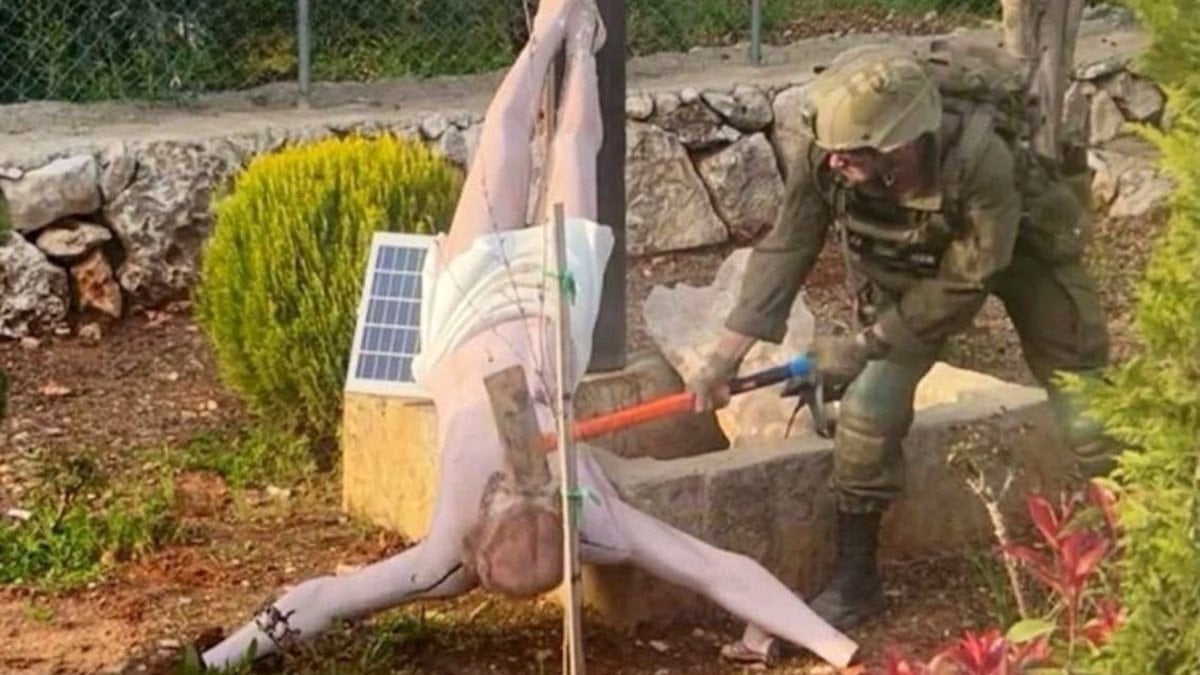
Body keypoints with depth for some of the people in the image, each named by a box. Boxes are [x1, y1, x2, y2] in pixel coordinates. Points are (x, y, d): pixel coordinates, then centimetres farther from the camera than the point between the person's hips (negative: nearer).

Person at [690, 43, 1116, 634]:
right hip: (910, 264, 3)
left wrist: (864, 345, -27)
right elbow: (785, 251, -21)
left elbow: (964, 284, -31)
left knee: (1086, 410, -1)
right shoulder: (824, 158, -33)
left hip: (1021, 252, -3)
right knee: (869, 406, -8)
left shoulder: (980, 161, -43)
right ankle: (854, 579, 7)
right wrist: (726, 356, -24)